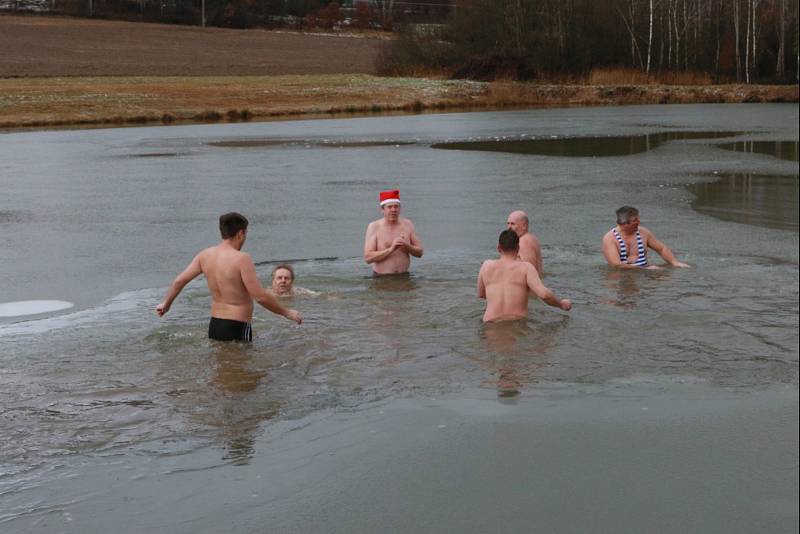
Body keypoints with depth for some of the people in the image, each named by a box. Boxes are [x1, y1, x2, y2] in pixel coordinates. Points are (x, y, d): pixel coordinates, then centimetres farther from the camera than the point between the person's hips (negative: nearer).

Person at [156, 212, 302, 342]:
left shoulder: (205, 255, 3)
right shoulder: (242, 259, -17)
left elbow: (179, 281, 10)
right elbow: (260, 297, -20)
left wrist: (166, 304, 26)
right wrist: (286, 312, -8)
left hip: (214, 325, 7)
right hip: (237, 328, -7)